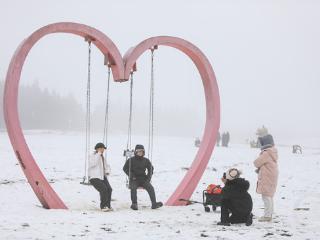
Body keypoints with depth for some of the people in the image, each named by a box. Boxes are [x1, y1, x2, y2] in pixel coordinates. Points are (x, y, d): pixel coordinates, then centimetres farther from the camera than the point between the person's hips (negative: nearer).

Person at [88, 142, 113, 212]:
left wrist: (107, 171, 3)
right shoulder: (92, 156, -6)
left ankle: (108, 205, -2)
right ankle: (103, 206, -14)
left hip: (102, 177, 7)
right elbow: (93, 164, -27)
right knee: (103, 189, -25)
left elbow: (106, 166, 25)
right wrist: (98, 154, -22)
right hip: (94, 177, -7)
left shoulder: (102, 157, 17)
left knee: (109, 189, -13)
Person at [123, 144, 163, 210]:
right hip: (134, 180, -2)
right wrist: (131, 176, -9)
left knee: (150, 187, -24)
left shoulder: (146, 160, 12)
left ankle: (154, 204, -29)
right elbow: (125, 168, 3)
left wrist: (148, 177, 7)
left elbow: (151, 169, 22)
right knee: (133, 188, -34)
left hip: (143, 179, 2)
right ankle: (134, 204, -34)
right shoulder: (131, 160, 4)